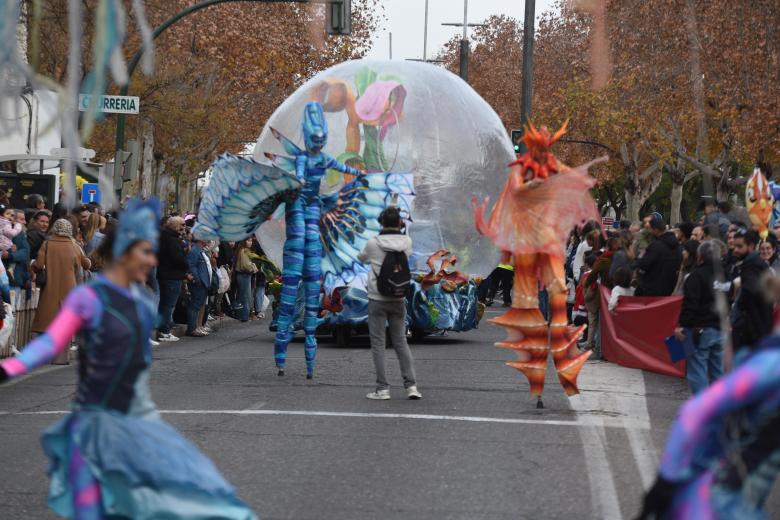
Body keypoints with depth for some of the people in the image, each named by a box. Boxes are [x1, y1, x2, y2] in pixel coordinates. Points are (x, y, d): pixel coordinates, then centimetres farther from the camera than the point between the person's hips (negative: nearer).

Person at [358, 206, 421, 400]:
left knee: (378, 343, 4)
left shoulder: (373, 244, -10)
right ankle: (411, 385, 3)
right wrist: (399, 230, 23)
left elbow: (362, 258, 10)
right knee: (401, 342, 12)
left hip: (377, 299, -3)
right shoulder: (406, 242, -4)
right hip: (398, 300, 3)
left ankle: (383, 388, 1)